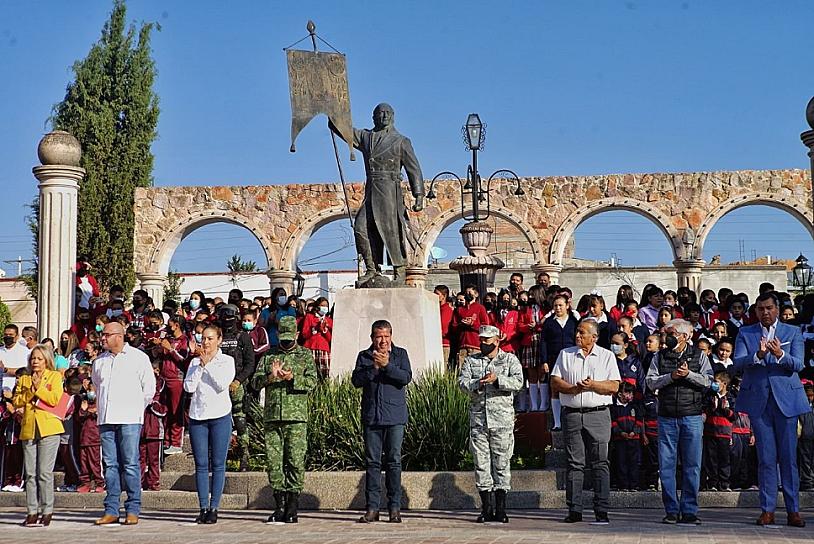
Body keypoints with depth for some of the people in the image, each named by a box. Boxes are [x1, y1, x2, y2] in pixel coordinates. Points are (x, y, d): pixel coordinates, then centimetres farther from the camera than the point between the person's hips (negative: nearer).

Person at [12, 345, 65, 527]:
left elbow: (54, 399, -7)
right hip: (28, 429, 4)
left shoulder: (55, 376, 7)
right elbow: (16, 401, 6)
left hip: (48, 428, -4)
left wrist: (39, 388, -7)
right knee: (30, 473, 2)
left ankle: (47, 512, -1)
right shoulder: (24, 379, 18)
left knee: (45, 473, -6)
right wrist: (30, 390, -6)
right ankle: (32, 512, 5)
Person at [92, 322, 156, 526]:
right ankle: (111, 511, 5)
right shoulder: (99, 361, 16)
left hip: (129, 419, -5)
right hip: (106, 419, 5)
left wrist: (136, 408, 8)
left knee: (130, 464, -7)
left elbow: (149, 388, 5)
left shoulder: (138, 357, 2)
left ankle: (133, 511, -4)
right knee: (110, 464, 3)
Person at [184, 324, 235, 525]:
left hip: (220, 416, -3)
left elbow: (222, 384, -11)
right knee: (201, 465, 2)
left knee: (218, 464, -2)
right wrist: (201, 365, -6)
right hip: (197, 416, 3)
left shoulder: (227, 360, 4)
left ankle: (214, 508, 1)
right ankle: (203, 508, 6)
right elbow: (189, 387, -1)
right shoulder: (195, 362, 12)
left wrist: (208, 364, -8)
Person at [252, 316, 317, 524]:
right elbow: (255, 382, 6)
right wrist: (270, 377, -13)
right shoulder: (269, 355, 15)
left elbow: (312, 382, -3)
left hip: (296, 416, -2)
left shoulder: (306, 355, 9)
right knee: (274, 461, 1)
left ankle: (292, 508, 0)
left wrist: (292, 378, -18)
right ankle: (279, 507, 9)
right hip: (272, 416, 2)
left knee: (295, 462, -5)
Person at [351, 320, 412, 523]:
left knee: (394, 461, -1)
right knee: (372, 462, 1)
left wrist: (387, 365, -15)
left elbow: (407, 377, -7)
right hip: (371, 417, 1)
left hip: (395, 417, -1)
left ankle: (394, 508, 3)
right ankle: (371, 508, 4)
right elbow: (356, 380, -2)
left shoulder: (400, 354, 8)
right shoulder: (364, 356, 10)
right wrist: (374, 367, -13)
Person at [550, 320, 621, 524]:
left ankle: (601, 511, -1)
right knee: (574, 463, 1)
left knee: (600, 463, -3)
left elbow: (614, 386, -1)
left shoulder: (607, 356, 8)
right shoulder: (565, 354, 13)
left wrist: (593, 385, -15)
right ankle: (574, 510, 4)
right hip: (572, 414, 2)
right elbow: (555, 382, 4)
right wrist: (574, 388, -11)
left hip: (598, 414, -2)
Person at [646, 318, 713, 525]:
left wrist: (688, 374, -15)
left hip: (692, 417, -1)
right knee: (666, 465, 0)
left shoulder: (699, 356, 7)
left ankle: (689, 511, 5)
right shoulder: (659, 357, 11)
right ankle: (671, 511, 6)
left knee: (692, 465, 0)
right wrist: (671, 377, -12)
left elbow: (708, 381, -3)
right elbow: (650, 382, 1)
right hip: (667, 417, 1)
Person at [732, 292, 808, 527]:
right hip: (758, 400, 0)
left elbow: (797, 364, -5)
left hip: (785, 399, 0)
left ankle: (793, 510, 5)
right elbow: (737, 363, -6)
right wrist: (757, 356, -25)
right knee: (766, 457, 2)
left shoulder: (793, 332, 8)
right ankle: (767, 510, 6)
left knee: (788, 457, 1)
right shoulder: (745, 333, 9)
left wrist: (780, 355, -25)